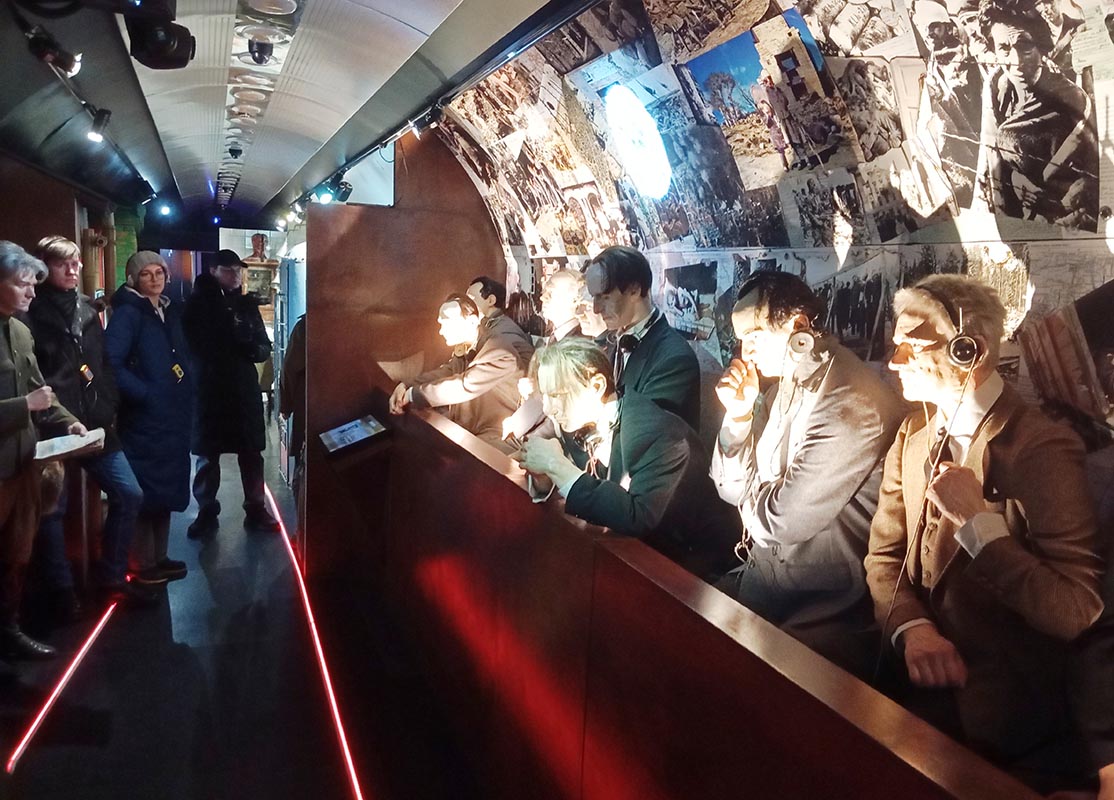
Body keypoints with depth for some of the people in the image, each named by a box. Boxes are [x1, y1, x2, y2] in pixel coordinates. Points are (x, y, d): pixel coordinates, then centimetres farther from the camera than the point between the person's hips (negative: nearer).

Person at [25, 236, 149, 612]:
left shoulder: (87, 311, 13)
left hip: (95, 423, 6)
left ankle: (111, 576, 19)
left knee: (129, 495, 5)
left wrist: (110, 406, 4)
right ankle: (63, 590, 17)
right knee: (52, 510, 2)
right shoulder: (32, 313, -4)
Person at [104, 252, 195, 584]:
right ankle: (143, 564, 9)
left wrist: (186, 387, 7)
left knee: (167, 487, 13)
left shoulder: (172, 311, 14)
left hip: (174, 415, 7)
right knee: (147, 490, -2)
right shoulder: (128, 313, -9)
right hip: (145, 416, -7)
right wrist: (143, 393, -19)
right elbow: (111, 362, -18)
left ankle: (160, 557, 24)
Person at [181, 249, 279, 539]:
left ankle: (255, 510, 17)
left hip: (245, 390, 3)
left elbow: (265, 349, 8)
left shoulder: (247, 304, 9)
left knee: (251, 453, 6)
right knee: (207, 455, 4)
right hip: (209, 390, -2)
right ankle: (207, 513, 15)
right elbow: (191, 345, -6)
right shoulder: (197, 303, 0)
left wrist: (253, 348, -15)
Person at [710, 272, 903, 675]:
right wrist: (738, 415, -6)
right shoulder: (785, 381, 7)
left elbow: (783, 520, -22)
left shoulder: (848, 400, -22)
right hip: (764, 565, 8)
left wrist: (749, 487, -1)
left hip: (818, 602, -7)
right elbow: (731, 488, 9)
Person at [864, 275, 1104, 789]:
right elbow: (884, 555, 4)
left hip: (993, 710, -5)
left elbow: (1075, 612, -19)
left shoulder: (1041, 450, -16)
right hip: (912, 680, 6)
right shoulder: (914, 435, 7)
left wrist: (980, 523, -25)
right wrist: (912, 628, -15)